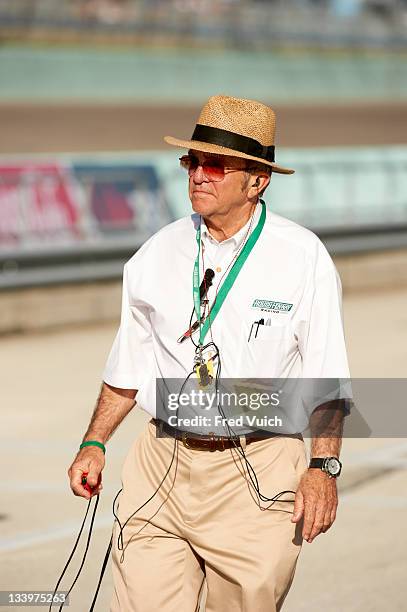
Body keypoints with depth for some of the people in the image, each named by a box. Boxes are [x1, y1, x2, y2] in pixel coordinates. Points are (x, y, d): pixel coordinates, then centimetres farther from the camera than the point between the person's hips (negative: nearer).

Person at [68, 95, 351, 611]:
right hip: (161, 467, 3)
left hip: (260, 474, -2)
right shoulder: (157, 254, 7)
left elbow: (325, 375, -2)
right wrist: (94, 443, 8)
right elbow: (129, 366, 15)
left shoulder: (303, 257, -2)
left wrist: (324, 466, -10)